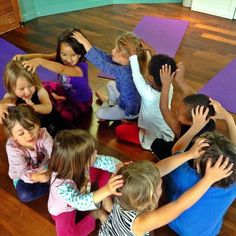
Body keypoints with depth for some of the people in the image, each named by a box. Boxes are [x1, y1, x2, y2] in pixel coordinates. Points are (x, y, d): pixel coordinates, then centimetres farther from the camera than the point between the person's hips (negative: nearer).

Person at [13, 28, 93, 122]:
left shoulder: (81, 67, -39)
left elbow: (61, 69, -57)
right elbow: (44, 56, -28)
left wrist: (40, 61, -70)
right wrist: (24, 56, -46)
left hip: (80, 101, -6)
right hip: (65, 91, 6)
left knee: (65, 115, -29)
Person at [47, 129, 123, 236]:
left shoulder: (80, 163, -27)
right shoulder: (61, 185, -44)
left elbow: (104, 160, -21)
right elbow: (79, 202, -56)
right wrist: (105, 190, -71)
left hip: (82, 196, 5)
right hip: (64, 210, -5)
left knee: (103, 171, -8)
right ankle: (95, 214, -10)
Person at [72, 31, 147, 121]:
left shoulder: (124, 71, -39)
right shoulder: (125, 64, -16)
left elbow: (101, 63, -40)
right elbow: (106, 57, -15)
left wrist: (85, 42, -35)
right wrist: (86, 43, -21)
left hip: (130, 111, -7)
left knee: (99, 113, 5)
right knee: (111, 84, 22)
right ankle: (111, 102, 45)